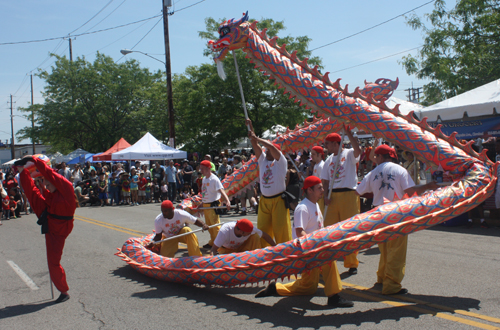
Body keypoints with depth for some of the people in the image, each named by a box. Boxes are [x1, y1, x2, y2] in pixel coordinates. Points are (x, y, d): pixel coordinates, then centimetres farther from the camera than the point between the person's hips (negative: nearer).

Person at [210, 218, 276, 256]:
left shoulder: (250, 229, -29)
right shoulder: (225, 231, -38)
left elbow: (265, 235, -12)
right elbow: (214, 249, -37)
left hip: (242, 246, 3)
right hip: (227, 249, -3)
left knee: (255, 236, -25)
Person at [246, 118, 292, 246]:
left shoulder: (280, 161, -4)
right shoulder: (263, 160, 11)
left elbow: (271, 146, -20)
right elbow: (255, 145, 4)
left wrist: (256, 138, -16)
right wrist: (251, 128, -2)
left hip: (278, 200, -6)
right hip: (264, 201, 6)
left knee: (281, 230, -2)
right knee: (262, 229, 8)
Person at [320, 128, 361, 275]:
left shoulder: (349, 154, -1)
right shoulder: (329, 160, 16)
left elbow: (358, 150, -25)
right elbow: (325, 180, 14)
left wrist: (348, 133, -26)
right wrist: (325, 195, -1)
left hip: (349, 194, -5)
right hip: (333, 196, 5)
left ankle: (352, 263, 8)